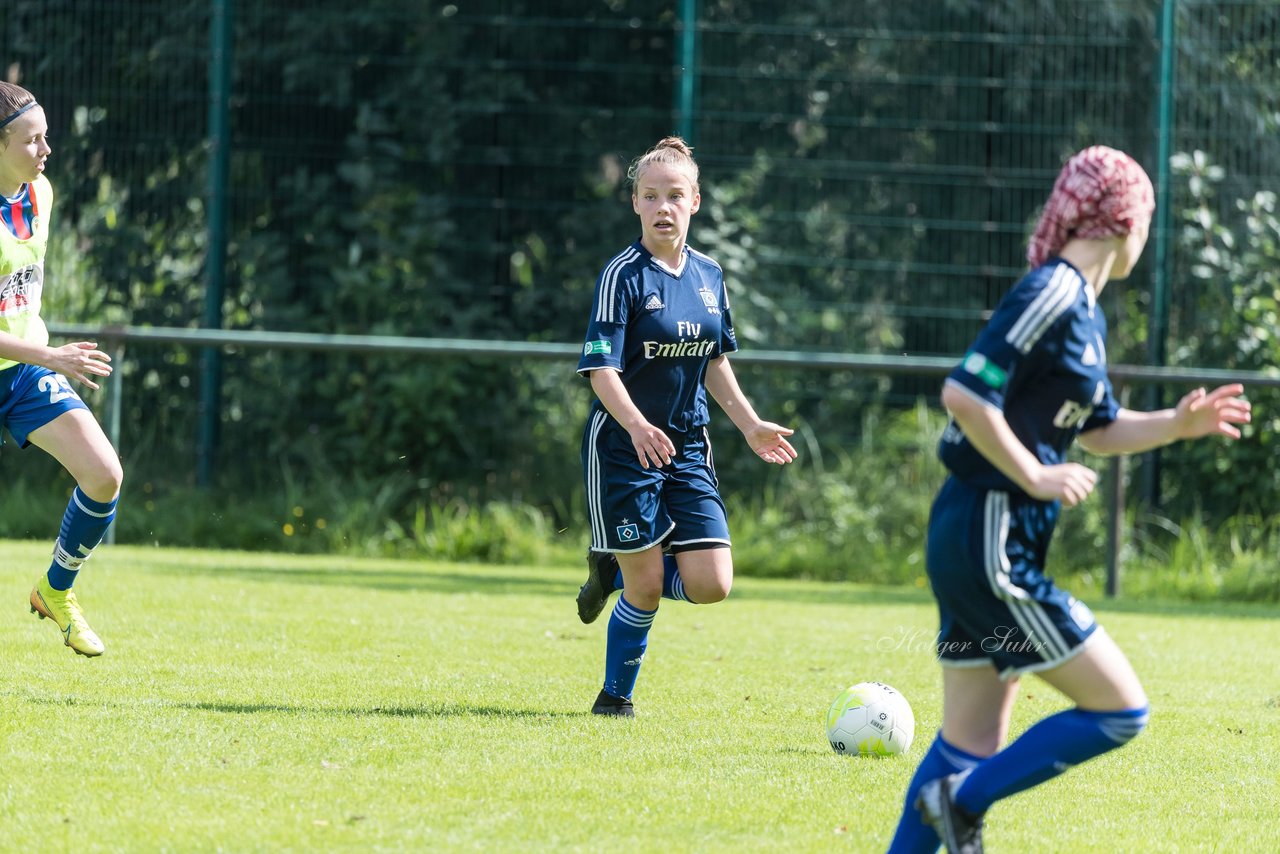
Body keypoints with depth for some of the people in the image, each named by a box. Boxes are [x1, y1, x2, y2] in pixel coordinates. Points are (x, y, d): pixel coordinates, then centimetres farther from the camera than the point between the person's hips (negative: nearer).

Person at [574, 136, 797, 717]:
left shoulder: (709, 276, 7)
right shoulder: (624, 275, -12)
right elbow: (601, 369, -18)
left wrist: (750, 425, 12)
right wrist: (638, 426, -34)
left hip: (687, 446, 5)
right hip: (622, 448, -5)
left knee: (710, 584, -5)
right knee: (645, 588, -3)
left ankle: (617, 569, 23)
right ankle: (615, 696, 20)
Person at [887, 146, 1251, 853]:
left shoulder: (1083, 309, 15)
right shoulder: (1053, 294, -15)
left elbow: (1099, 430, 26)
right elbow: (964, 395, -23)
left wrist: (1176, 425, 11)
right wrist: (1034, 476, -17)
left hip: (969, 542, 10)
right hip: (992, 542, -10)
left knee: (975, 743, 13)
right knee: (1120, 711, -7)